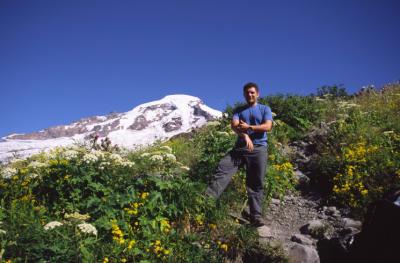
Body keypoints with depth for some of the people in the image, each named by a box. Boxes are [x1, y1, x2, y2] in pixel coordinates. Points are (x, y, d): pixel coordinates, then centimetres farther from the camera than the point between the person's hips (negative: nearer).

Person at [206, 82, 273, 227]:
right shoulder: (239, 110, 17)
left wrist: (248, 127, -10)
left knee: (256, 183, -3)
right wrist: (245, 135, -20)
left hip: (259, 149, -2)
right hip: (240, 147, 2)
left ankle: (256, 216, -2)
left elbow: (268, 126, -4)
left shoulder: (265, 109, 13)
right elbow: (234, 125, -1)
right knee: (222, 169, -19)